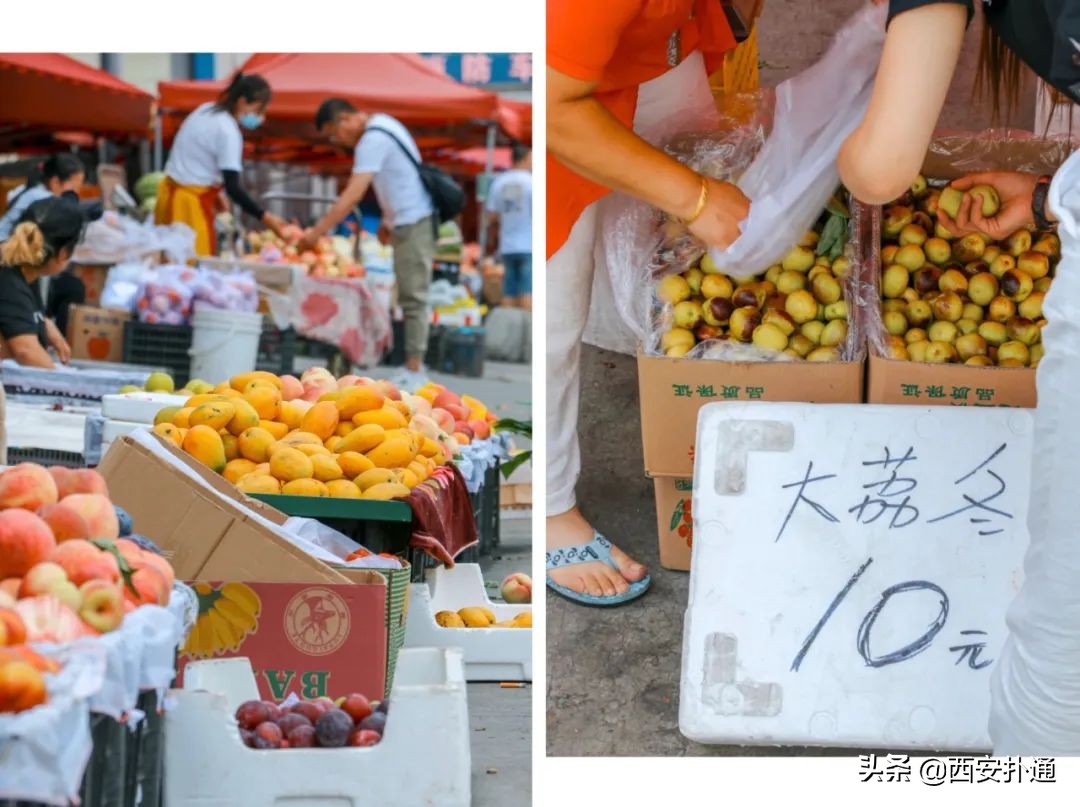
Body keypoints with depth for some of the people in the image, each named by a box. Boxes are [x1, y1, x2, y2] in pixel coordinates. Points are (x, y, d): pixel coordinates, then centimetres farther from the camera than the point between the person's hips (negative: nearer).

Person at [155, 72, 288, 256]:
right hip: (191, 202, -9)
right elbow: (233, 188, -21)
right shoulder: (228, 131, -16)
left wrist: (213, 192, 17)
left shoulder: (207, 111, 11)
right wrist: (264, 217, -22)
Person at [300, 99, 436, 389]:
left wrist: (317, 231, -24)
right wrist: (389, 219, 15)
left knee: (413, 298, -8)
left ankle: (414, 371, -7)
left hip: (413, 222, -10)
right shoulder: (381, 124, 12)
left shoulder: (372, 140, -18)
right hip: (408, 221, 10)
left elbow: (353, 194, -24)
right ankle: (414, 367, 10)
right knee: (410, 297, 9)